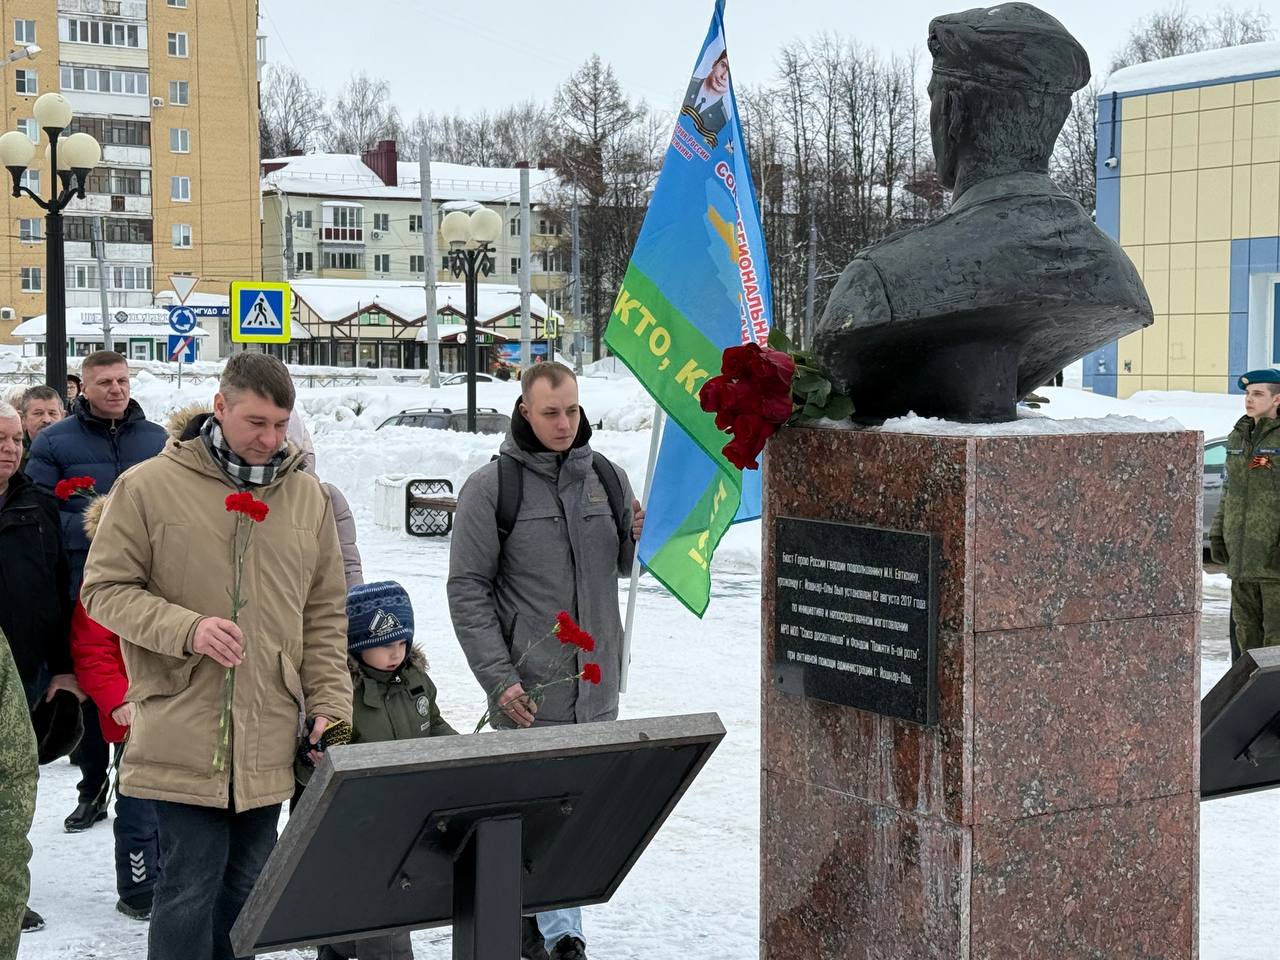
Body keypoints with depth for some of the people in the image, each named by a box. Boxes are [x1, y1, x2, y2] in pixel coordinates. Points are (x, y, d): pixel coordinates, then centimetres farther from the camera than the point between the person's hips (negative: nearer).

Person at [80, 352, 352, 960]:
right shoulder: (150, 487, -4)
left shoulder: (307, 495, 8)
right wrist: (186, 629, -18)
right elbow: (104, 589, -2)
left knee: (247, 885, 13)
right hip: (184, 736, -4)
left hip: (269, 742, 4)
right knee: (190, 886, -2)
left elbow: (325, 613, 13)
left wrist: (330, 703, 3)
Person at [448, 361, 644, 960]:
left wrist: (638, 540, -7)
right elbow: (467, 590, -7)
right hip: (527, 687, -5)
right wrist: (499, 679, -14)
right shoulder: (491, 487, -6)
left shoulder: (607, 477, 7)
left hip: (597, 682, 5)